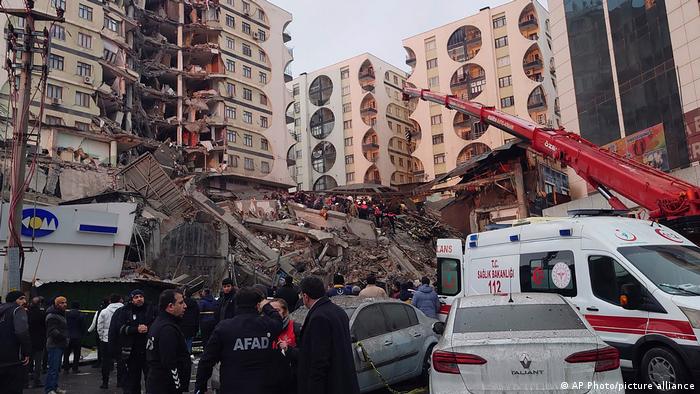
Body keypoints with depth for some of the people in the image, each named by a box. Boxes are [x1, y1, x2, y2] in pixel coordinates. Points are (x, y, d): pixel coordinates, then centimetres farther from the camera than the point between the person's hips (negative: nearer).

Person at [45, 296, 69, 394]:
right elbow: (53, 331, -23)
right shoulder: (52, 316, -14)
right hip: (54, 346, -10)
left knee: (57, 367, 17)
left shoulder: (61, 314, 19)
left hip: (60, 345, 10)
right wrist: (64, 337, -30)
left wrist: (66, 340, 16)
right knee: (53, 368, -9)